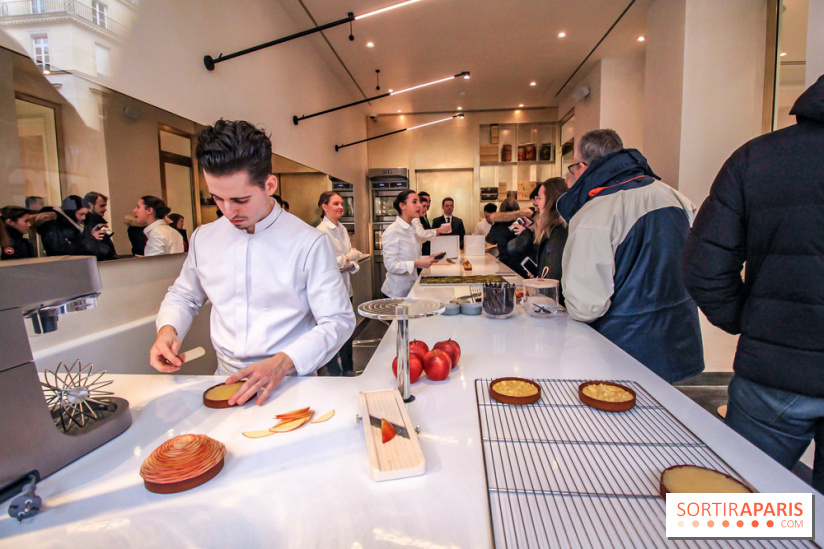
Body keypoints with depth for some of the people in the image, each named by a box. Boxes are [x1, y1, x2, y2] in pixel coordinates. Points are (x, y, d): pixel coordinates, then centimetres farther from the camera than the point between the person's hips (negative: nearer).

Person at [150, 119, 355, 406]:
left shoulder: (308, 243, -9)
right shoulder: (203, 239, 7)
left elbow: (338, 321, -9)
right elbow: (182, 295, 25)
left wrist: (283, 362, -22)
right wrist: (167, 328, 4)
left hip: (289, 383, -3)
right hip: (225, 381, 4)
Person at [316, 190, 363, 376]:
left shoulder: (342, 229, 9)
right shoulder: (321, 232, -14)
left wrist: (351, 263, -4)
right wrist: (347, 259, -18)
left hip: (345, 288, 8)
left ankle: (348, 369, 34)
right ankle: (334, 372, 22)